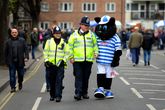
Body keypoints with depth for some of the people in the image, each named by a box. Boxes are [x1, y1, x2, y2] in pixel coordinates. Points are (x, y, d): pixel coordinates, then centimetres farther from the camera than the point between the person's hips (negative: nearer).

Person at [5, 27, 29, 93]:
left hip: (20, 61, 0)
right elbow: (6, 52, 8)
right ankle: (13, 87, 5)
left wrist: (26, 57, -11)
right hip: (11, 62, 0)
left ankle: (20, 83, 36)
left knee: (21, 74, 9)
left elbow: (26, 49, 2)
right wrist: (7, 61, 5)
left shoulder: (22, 40, 4)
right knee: (12, 75, -1)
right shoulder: (8, 41, 5)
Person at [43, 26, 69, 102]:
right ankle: (52, 95, 24)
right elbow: (45, 52, 7)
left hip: (60, 65, -1)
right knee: (52, 81, 11)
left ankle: (58, 96, -10)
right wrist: (46, 60, -2)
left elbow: (66, 53, 9)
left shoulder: (63, 43, 6)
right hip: (51, 65, 1)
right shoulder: (49, 42, 6)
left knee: (59, 81, -9)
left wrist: (63, 60, -5)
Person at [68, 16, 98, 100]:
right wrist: (71, 57, -2)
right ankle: (78, 93, -10)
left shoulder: (91, 35, 10)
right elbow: (70, 47, 4)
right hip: (77, 60, -3)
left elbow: (95, 45, 17)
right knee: (78, 77, -8)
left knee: (86, 77, 9)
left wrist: (95, 52, 0)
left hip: (88, 60, 3)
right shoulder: (74, 35, 3)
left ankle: (84, 93, 19)